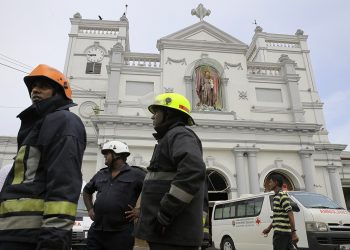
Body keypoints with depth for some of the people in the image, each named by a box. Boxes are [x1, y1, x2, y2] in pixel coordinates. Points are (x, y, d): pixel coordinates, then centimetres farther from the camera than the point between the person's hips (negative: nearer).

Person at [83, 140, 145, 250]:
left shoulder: (136, 174, -3)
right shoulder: (100, 174, 15)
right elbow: (86, 191, 31)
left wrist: (141, 211, -11)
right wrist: (90, 209, 18)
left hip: (121, 233, -5)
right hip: (96, 231, 5)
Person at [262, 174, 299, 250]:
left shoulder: (282, 195, -11)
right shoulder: (277, 196, 18)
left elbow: (290, 214, -19)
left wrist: (294, 232, -24)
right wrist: (269, 228, 28)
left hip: (281, 232, -9)